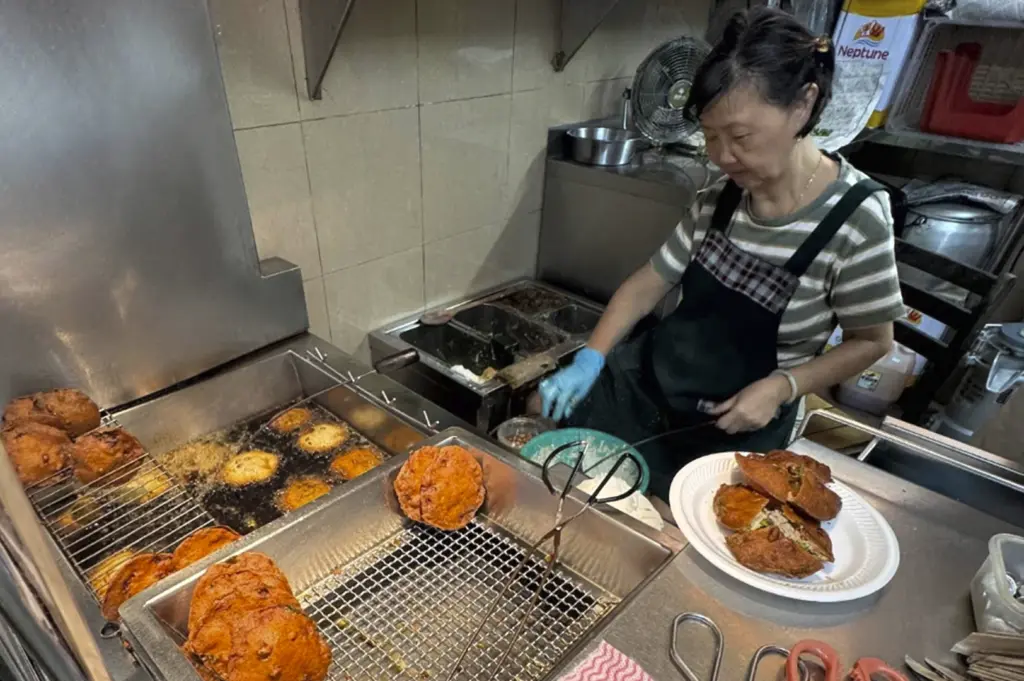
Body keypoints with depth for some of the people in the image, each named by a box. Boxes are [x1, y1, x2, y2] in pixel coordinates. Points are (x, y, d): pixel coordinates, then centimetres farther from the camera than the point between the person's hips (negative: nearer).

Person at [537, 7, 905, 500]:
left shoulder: (856, 216, -19)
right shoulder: (720, 199, -6)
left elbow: (870, 341, -8)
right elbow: (650, 282, 0)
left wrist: (782, 387, -21)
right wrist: (591, 358, -11)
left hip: (734, 427, -4)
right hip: (645, 380, 5)